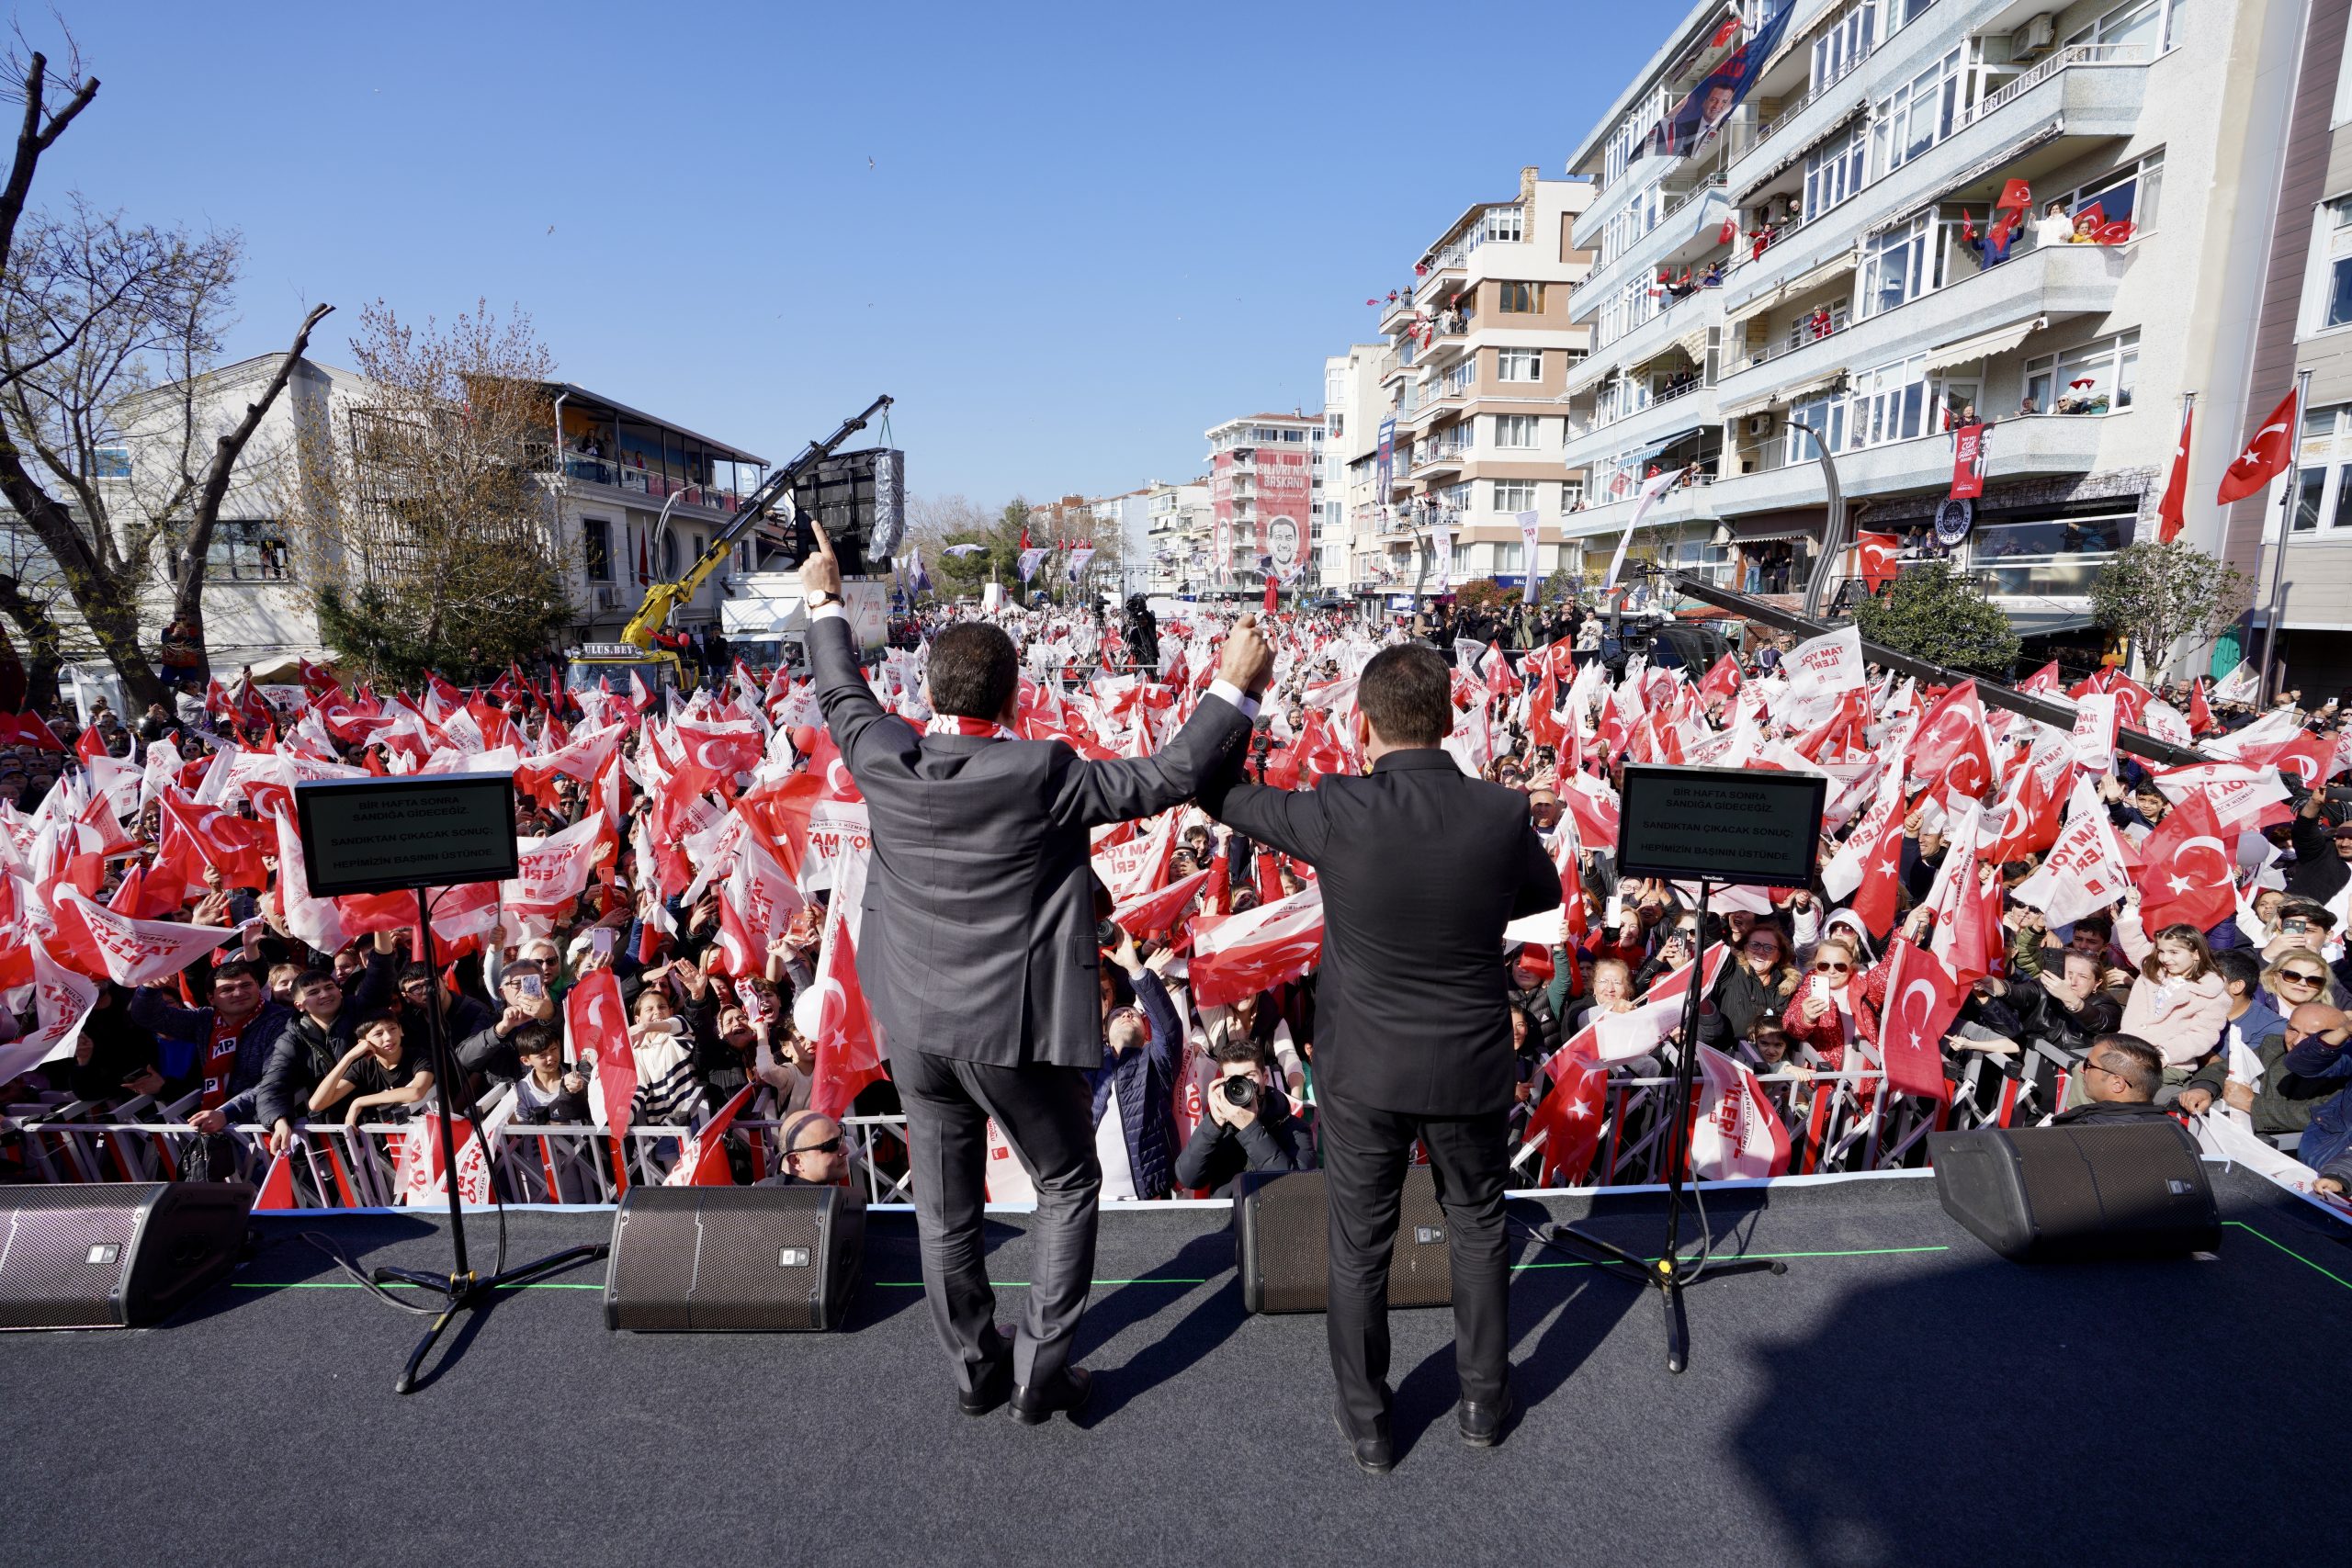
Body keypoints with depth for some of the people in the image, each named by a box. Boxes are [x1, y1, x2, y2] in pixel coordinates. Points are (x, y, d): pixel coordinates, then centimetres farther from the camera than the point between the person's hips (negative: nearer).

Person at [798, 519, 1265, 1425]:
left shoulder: (888, 763, -9)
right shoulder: (1042, 775, -21)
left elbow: (842, 698, 12)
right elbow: (1169, 777, -16)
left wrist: (823, 605, 27)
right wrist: (1234, 687, -7)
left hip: (914, 1025, 5)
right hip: (1016, 1026, -4)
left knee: (945, 1206, 20)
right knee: (1067, 1185, 18)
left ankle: (975, 1369, 38)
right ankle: (1040, 1372, 23)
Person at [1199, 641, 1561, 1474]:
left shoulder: (1338, 814, -22)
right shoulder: (1502, 814, -15)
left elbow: (1218, 792, -7)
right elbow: (1544, 891, 7)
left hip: (1363, 1070, -2)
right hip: (1472, 1069, 2)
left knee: (1360, 1247, 17)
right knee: (1477, 1227, 25)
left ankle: (1367, 1423, 34)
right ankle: (1483, 1398, 42)